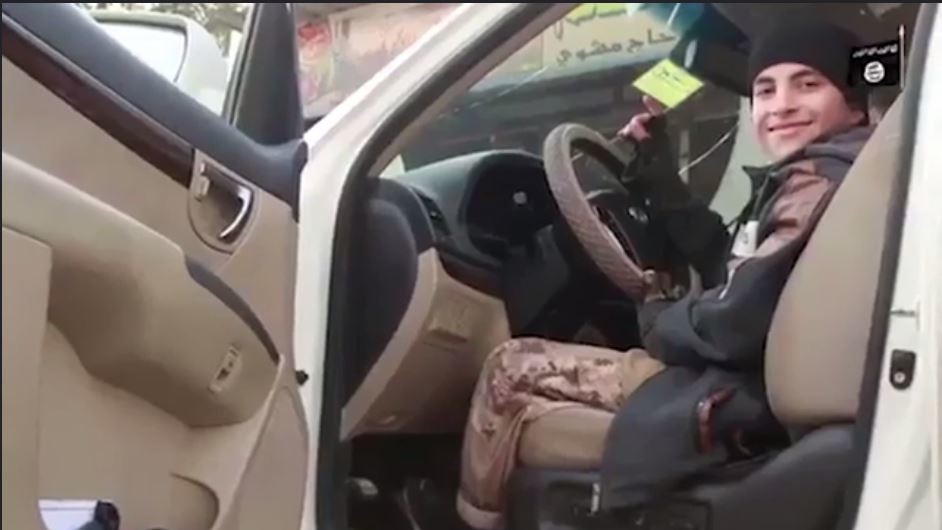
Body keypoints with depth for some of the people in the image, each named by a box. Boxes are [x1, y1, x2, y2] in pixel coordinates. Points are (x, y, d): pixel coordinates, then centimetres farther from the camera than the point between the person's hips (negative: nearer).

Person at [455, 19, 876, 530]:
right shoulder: (807, 180, 11)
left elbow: (735, 325, -27)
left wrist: (659, 317, -5)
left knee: (511, 368, 1)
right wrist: (657, 169, 14)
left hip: (734, 398, -10)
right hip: (733, 376, 10)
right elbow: (726, 262, 18)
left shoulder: (822, 183, -20)